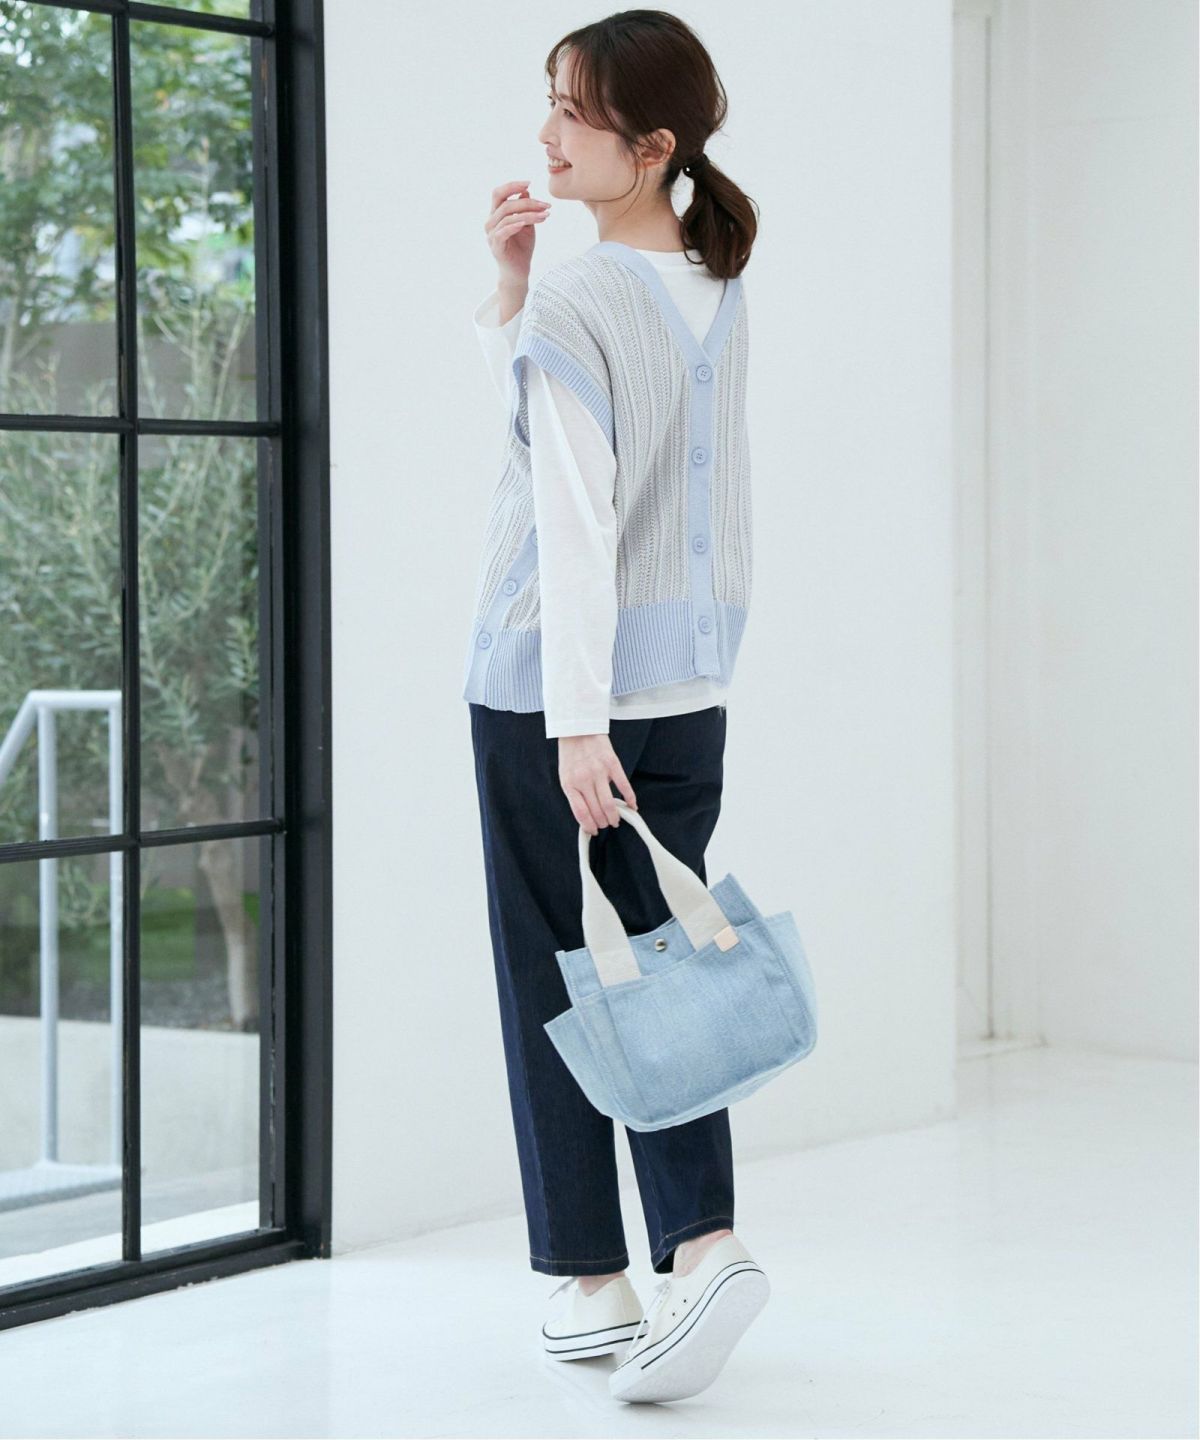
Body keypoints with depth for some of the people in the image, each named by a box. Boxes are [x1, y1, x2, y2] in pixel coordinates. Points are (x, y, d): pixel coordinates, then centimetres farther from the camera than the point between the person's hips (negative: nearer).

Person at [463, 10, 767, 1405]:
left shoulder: (573, 307, -15)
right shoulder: (719, 292, 9)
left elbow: (577, 520, -20)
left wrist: (576, 724, -22)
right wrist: (511, 279, 5)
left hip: (545, 690, -6)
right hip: (688, 688, 6)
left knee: (547, 979, 6)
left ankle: (593, 1283, 13)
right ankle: (702, 1241, -7)